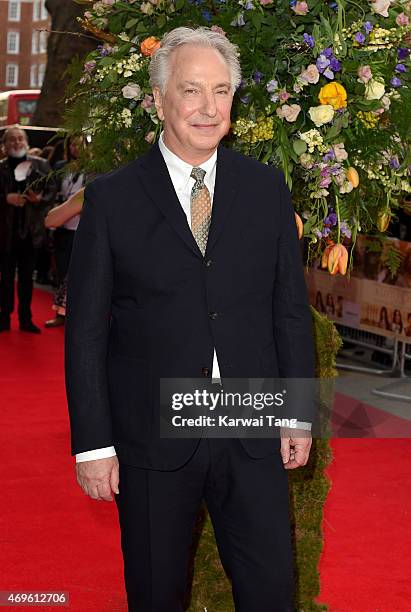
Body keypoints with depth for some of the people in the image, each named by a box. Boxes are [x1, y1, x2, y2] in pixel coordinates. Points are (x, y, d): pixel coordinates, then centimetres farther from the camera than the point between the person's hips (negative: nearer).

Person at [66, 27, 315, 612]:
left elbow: (291, 307, 7)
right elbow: (86, 329, -3)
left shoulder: (266, 187, 4)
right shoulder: (111, 198, -3)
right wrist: (93, 443, -6)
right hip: (153, 434, -1)